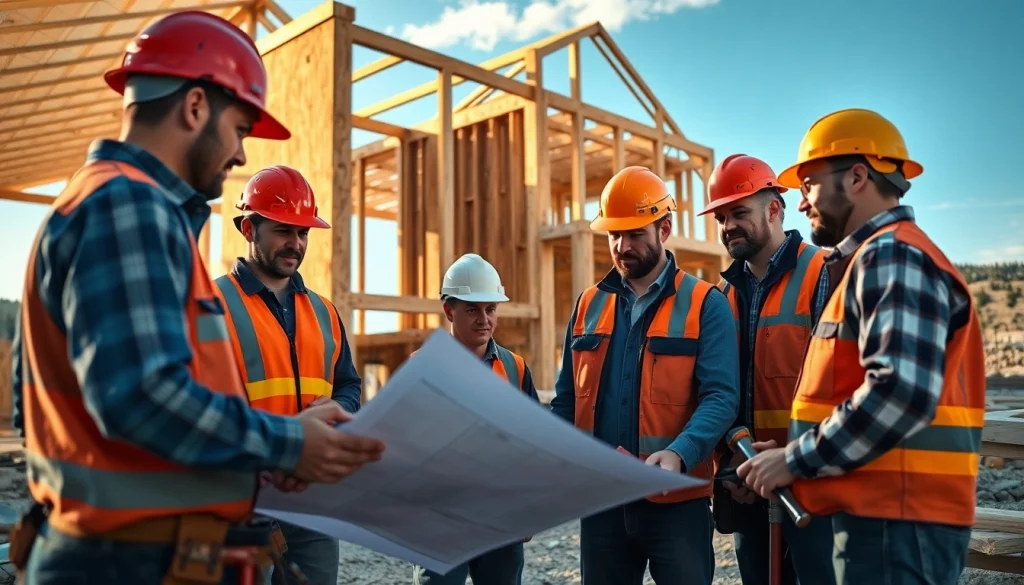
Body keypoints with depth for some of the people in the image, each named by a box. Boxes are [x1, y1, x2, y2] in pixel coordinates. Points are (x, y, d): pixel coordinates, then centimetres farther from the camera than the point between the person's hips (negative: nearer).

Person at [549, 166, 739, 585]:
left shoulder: (705, 304, -4)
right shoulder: (589, 305, 8)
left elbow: (721, 396, -13)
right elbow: (567, 399, 12)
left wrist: (678, 454, -30)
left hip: (676, 500, -4)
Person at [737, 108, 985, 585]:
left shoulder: (893, 257, -14)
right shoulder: (872, 260, 18)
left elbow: (902, 392, -27)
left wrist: (796, 460, -18)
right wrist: (797, 452, 9)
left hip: (895, 516, -10)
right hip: (881, 508, 10)